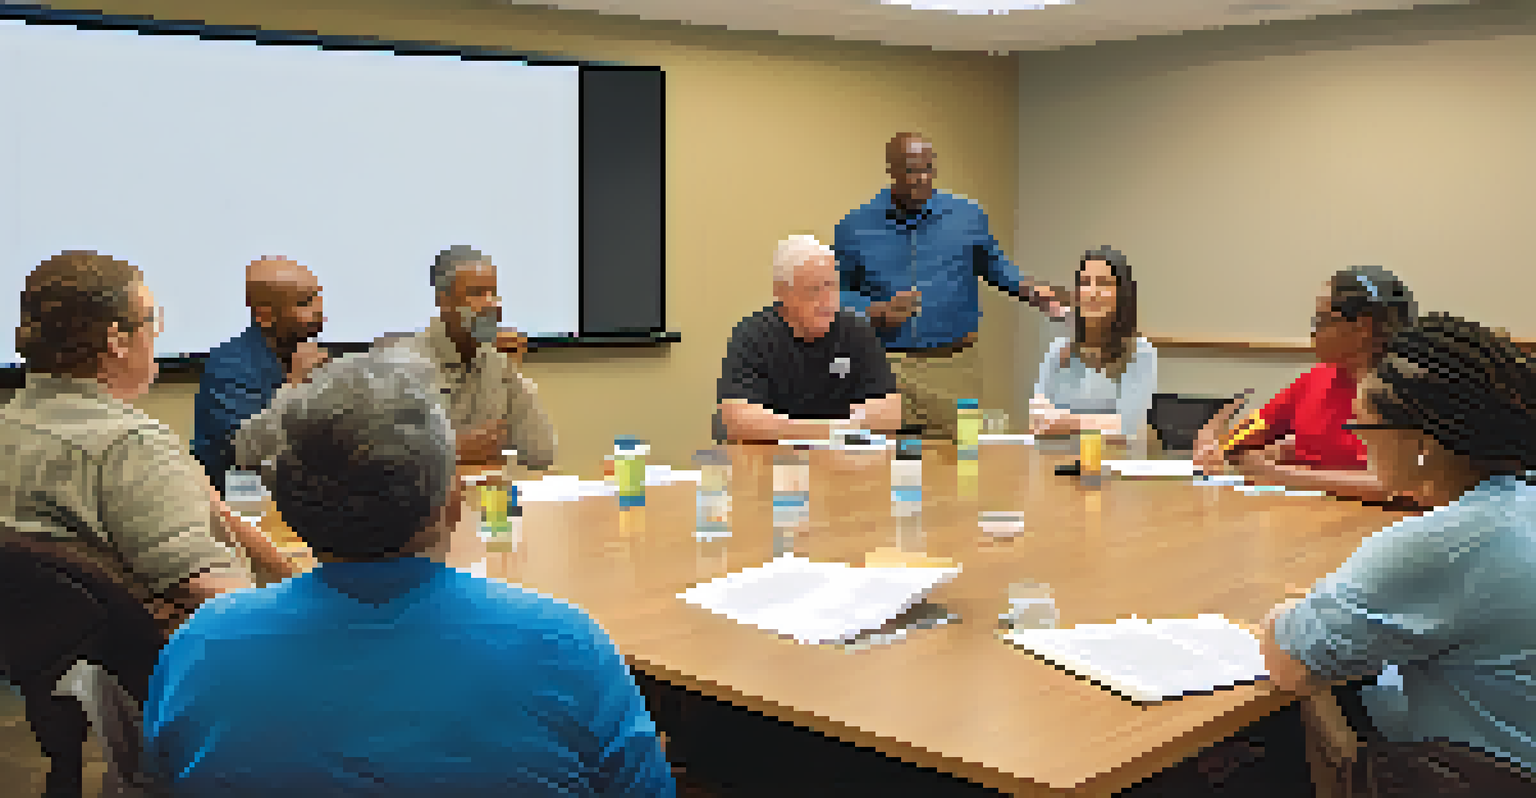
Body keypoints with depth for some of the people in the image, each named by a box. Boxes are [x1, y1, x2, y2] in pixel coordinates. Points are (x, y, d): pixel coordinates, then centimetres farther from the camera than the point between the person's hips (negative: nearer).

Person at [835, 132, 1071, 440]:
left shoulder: (967, 216, 7)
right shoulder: (855, 227, 3)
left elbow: (992, 263, 21)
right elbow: (838, 291, 5)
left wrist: (1029, 289, 5)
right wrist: (876, 311, -13)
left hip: (953, 366, 1)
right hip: (882, 368, -1)